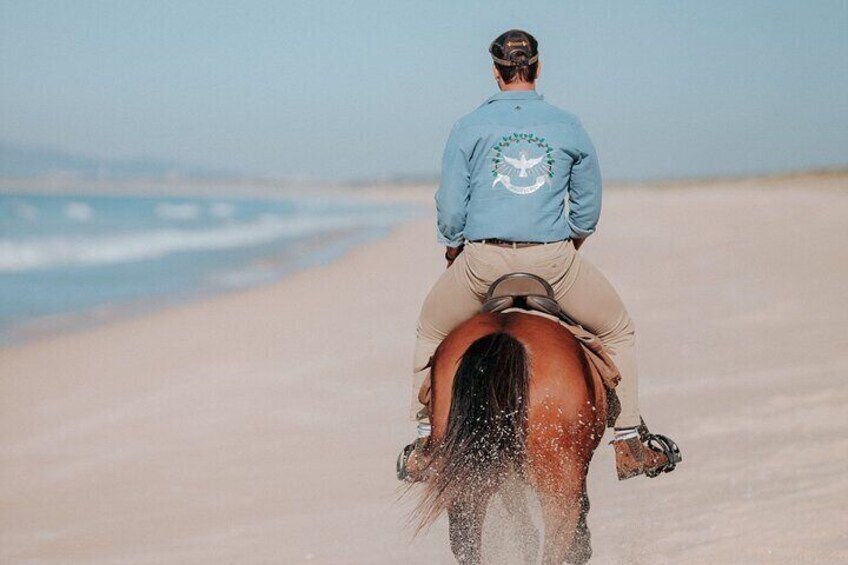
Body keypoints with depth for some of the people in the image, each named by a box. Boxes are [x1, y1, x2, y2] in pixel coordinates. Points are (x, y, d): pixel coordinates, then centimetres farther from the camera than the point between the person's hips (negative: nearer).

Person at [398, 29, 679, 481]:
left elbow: (449, 211, 2)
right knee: (616, 332, 21)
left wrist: (453, 256, 20)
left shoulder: (468, 128, 3)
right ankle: (629, 446, 18)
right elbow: (588, 209, 13)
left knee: (431, 333, 26)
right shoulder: (569, 127, 7)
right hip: (554, 258, 0)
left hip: (483, 259, 0)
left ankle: (425, 443, 23)